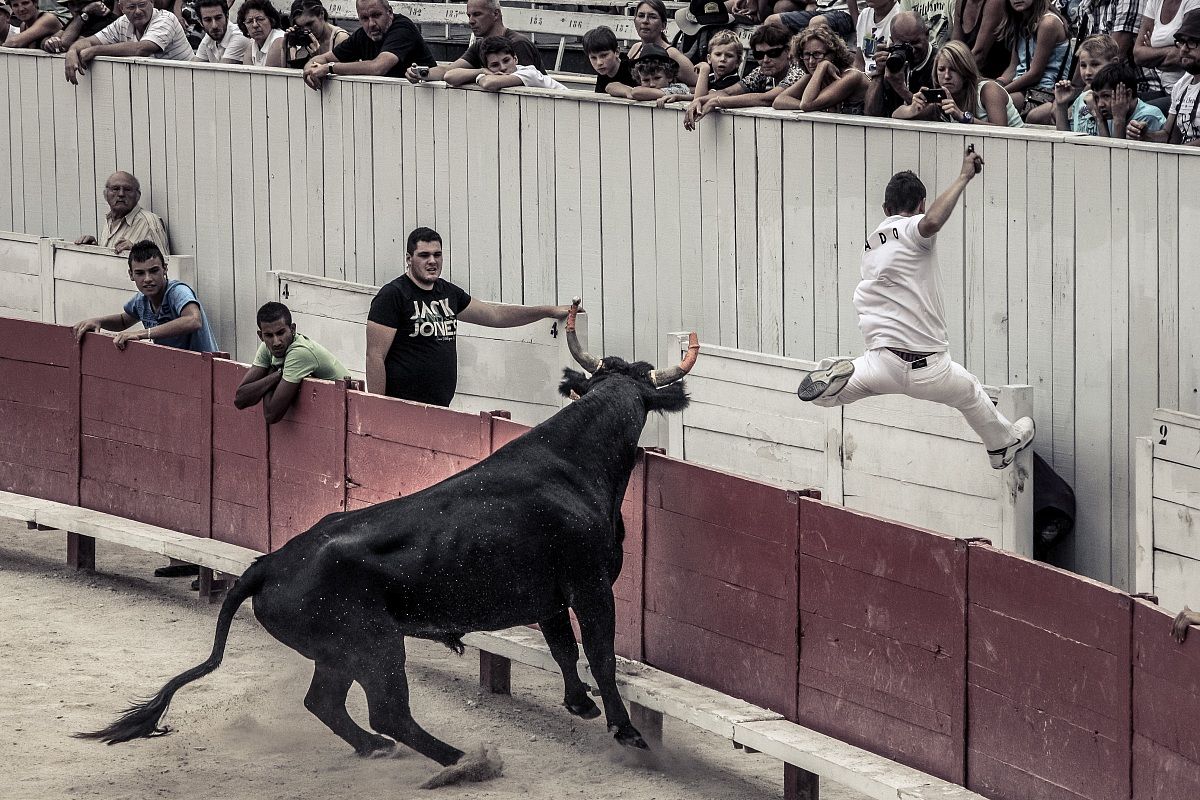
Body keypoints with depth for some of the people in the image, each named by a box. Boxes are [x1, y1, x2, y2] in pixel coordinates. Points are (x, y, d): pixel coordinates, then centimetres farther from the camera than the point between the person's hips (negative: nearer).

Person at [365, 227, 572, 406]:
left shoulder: (448, 293, 17)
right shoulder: (393, 295, -5)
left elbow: (495, 315, 27)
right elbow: (375, 356, -9)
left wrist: (551, 311, 25)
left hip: (441, 410, 7)